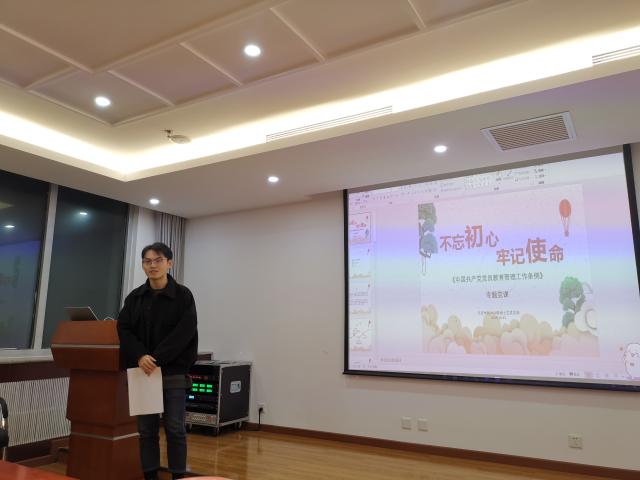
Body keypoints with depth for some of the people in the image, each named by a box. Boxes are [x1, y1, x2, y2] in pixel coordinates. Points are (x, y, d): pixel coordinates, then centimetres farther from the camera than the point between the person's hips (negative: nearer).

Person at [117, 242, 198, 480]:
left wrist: (157, 359, -18)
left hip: (174, 373, -3)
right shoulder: (134, 297, 7)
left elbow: (184, 333, -12)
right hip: (142, 371, 3)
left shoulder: (183, 295, -5)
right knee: (147, 431, 10)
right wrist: (140, 356, -16)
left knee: (175, 429, 3)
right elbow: (124, 330, 0)